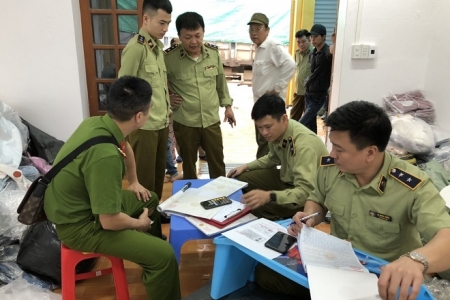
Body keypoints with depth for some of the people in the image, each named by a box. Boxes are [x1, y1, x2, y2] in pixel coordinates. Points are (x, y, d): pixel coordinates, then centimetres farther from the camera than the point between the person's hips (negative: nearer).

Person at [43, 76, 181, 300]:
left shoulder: (96, 122, -7)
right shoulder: (105, 155, -35)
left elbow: (126, 149, 17)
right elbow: (110, 221, -30)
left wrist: (134, 182, 20)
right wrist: (139, 224, -11)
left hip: (80, 204, 10)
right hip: (80, 224, -9)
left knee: (150, 200, 24)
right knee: (164, 255, -17)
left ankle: (148, 251, 44)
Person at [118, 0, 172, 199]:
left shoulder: (159, 46, 10)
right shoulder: (136, 47, -15)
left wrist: (166, 110, 12)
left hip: (162, 122, 8)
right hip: (144, 124, -8)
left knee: (159, 172, 19)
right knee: (144, 176, 6)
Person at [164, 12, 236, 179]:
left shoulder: (214, 52, -1)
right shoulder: (168, 57, -13)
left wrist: (227, 105, 14)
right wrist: (167, 98, -9)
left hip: (212, 120, 3)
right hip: (184, 123, -2)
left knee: (218, 163, 15)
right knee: (188, 164, 14)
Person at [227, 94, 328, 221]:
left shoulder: (304, 143, -34)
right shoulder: (276, 131, -9)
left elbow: (305, 191, -40)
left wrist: (269, 196, -52)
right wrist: (246, 167, 3)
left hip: (310, 194, -8)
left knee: (259, 207, -27)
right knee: (242, 179, 5)